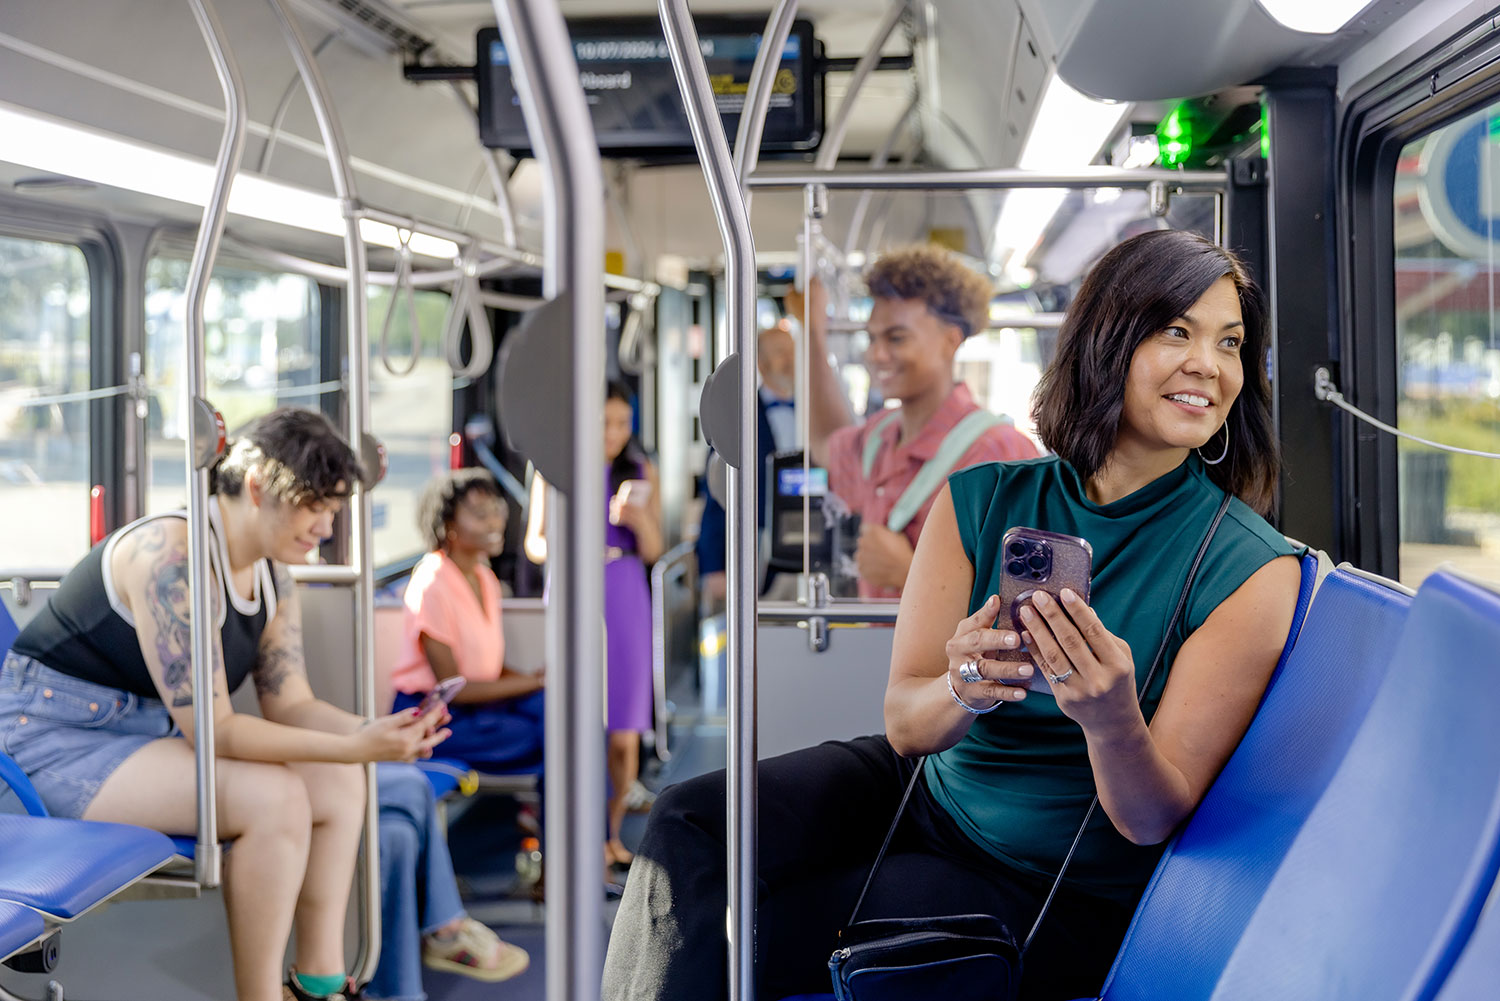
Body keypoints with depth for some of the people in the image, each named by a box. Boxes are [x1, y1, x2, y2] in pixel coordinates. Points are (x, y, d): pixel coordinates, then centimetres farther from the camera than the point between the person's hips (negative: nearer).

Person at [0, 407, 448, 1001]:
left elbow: (291, 704, 2)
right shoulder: (173, 556, -26)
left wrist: (373, 731, -18)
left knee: (339, 783, -4)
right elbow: (208, 728, -29)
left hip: (147, 731, 10)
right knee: (272, 797, -28)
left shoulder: (272, 578, 5)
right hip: (58, 738, -9)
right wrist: (352, 748, -33)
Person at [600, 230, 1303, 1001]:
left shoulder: (1252, 569, -16)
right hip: (922, 792, 4)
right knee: (691, 822, -19)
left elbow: (1154, 819, -16)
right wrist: (963, 693, -32)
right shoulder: (980, 500, -5)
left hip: (1059, 896, -4)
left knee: (723, 936, -18)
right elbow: (904, 726, -8)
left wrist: (1114, 723, -39)